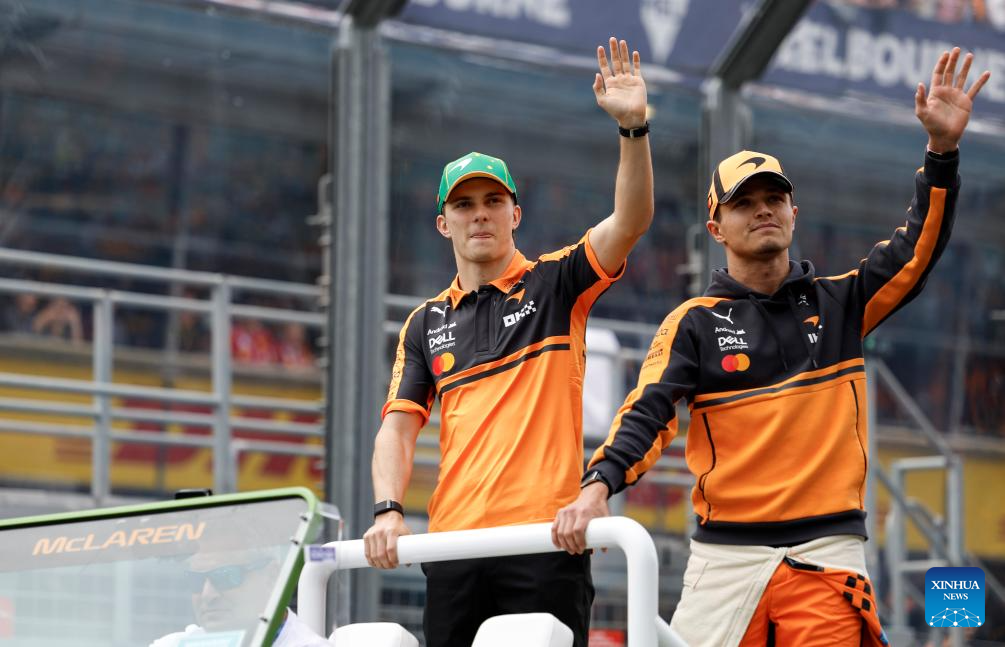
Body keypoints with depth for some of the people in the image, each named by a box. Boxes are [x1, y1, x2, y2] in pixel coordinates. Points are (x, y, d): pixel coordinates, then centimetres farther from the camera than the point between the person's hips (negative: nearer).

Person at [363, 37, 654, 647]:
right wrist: (389, 510, -7)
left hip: (546, 537, -4)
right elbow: (399, 426, 11)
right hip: (454, 545, 4)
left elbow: (631, 221, -7)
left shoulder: (554, 284, 9)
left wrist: (633, 127, -21)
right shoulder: (426, 323, 18)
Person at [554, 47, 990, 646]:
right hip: (726, 555, 0)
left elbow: (916, 251, 2)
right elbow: (647, 415, -4)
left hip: (826, 551, 0)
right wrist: (599, 485, -23)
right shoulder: (695, 323, 7)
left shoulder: (838, 303, 14)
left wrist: (943, 149, -11)